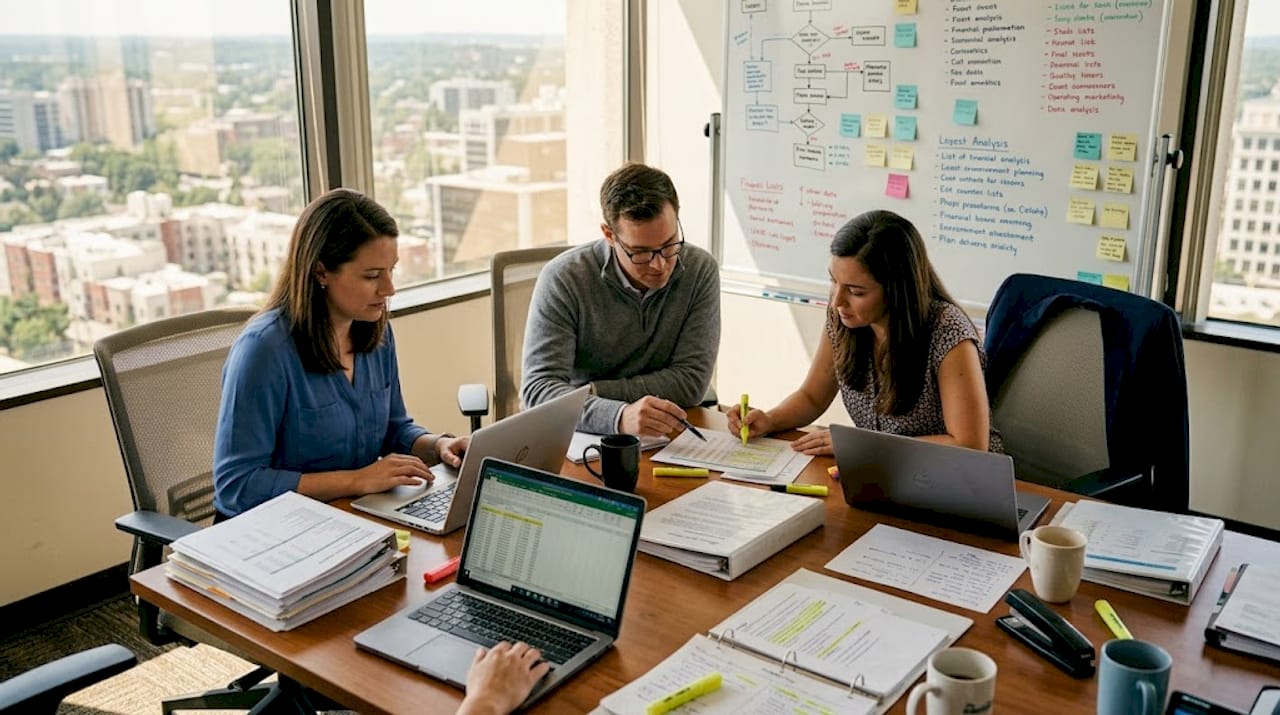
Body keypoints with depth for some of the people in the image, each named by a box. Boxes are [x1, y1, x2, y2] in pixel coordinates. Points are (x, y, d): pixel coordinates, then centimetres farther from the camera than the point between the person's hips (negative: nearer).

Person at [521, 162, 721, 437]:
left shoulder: (700, 271, -6)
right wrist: (620, 416, -37)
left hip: (669, 439, 2)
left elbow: (691, 381, -8)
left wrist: (590, 393, -14)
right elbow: (539, 388, -20)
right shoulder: (562, 279, -13)